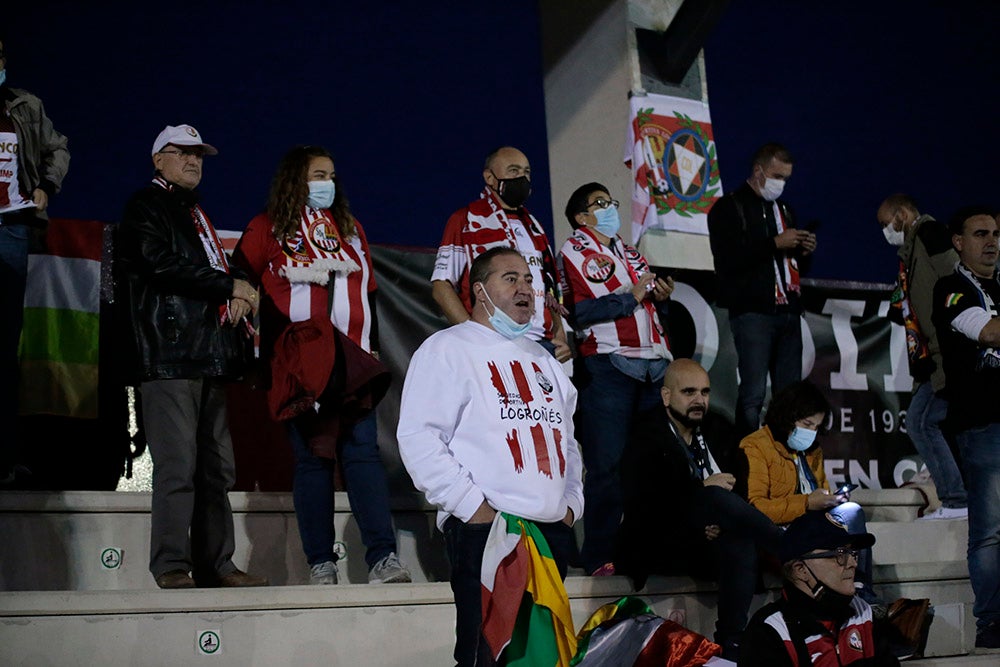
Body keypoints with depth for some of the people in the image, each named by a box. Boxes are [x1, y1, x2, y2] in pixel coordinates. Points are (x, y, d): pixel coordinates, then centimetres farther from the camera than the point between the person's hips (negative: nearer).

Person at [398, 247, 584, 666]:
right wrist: (473, 508, -16)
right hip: (486, 532, -7)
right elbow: (418, 438, -12)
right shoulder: (448, 349, -2)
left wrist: (571, 503, 12)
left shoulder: (542, 359, 23)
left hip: (552, 532, 7)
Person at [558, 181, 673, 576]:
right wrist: (631, 296, -10)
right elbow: (578, 310, -11)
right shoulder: (573, 252, 3)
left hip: (654, 364, 7)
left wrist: (661, 298, 6)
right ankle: (600, 555, -2)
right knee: (608, 464, -8)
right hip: (608, 365, -6)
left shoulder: (632, 254, 25)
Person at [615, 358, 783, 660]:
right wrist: (703, 487, -18)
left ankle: (730, 644, -30)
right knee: (715, 498, -31)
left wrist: (721, 525, -9)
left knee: (740, 545, -30)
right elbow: (641, 502, -20)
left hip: (702, 544, 6)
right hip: (655, 547, -6)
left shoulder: (711, 438, 14)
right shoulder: (646, 439, -5)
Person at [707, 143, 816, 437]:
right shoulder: (729, 207, 1)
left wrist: (804, 250, 9)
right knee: (753, 393, -9)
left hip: (788, 311, 7)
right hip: (752, 311, -7)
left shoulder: (783, 209, 24)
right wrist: (774, 244, -15)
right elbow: (727, 260, -13)